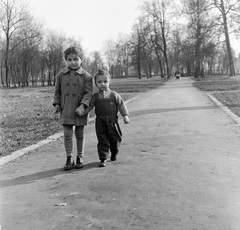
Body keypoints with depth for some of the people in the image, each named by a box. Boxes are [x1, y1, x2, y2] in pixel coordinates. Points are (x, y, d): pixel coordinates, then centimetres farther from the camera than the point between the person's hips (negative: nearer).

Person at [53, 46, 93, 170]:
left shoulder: (86, 76, -5)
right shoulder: (61, 75, 4)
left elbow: (88, 93, -10)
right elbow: (57, 91, 12)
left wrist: (83, 105, -22)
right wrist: (56, 103, -1)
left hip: (80, 111, -1)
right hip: (66, 111, 2)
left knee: (80, 135, 10)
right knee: (67, 135, 1)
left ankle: (80, 158, 24)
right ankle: (69, 159, 13)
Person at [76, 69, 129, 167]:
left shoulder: (114, 95, 2)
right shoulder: (95, 97, 4)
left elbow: (121, 105, 7)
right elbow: (89, 106, 3)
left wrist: (125, 115, 1)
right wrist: (81, 111, -13)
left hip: (112, 121, 0)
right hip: (100, 121, 0)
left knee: (115, 139, 10)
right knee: (102, 141, 1)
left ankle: (114, 154, 37)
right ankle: (103, 159, 9)